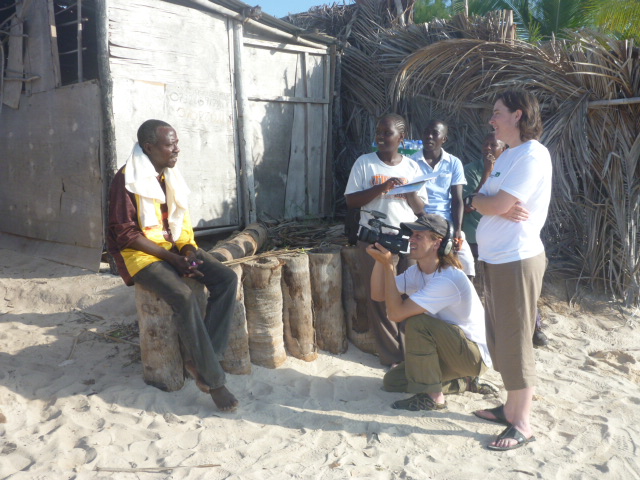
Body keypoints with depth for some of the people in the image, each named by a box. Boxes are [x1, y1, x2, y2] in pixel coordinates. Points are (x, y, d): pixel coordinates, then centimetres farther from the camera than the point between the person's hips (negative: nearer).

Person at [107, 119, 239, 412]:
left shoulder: (170, 176, 8)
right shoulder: (127, 180, -14)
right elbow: (125, 234, -16)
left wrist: (189, 250, -5)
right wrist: (171, 258, -19)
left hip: (175, 246, 7)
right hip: (142, 253, -7)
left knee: (227, 278, -14)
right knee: (184, 297, -32)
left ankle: (198, 359, -12)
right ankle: (213, 379, -18)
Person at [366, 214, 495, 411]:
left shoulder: (448, 280, -29)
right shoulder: (417, 272, -1)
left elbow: (396, 313, -32)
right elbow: (378, 295, -5)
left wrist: (388, 264, -30)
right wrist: (380, 259, -17)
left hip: (475, 356, -9)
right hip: (449, 348, 9)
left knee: (417, 323, -30)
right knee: (392, 381, 5)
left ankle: (431, 396, -17)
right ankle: (464, 383, 14)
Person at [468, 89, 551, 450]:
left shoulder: (532, 155, -14)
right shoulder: (509, 155, 17)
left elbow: (494, 205, -20)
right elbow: (490, 202, 11)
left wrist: (478, 199, 0)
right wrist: (493, 204, -11)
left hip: (517, 260, -10)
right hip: (496, 258, 10)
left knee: (515, 342, -1)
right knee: (500, 339, 16)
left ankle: (523, 426, 12)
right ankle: (512, 408, 30)